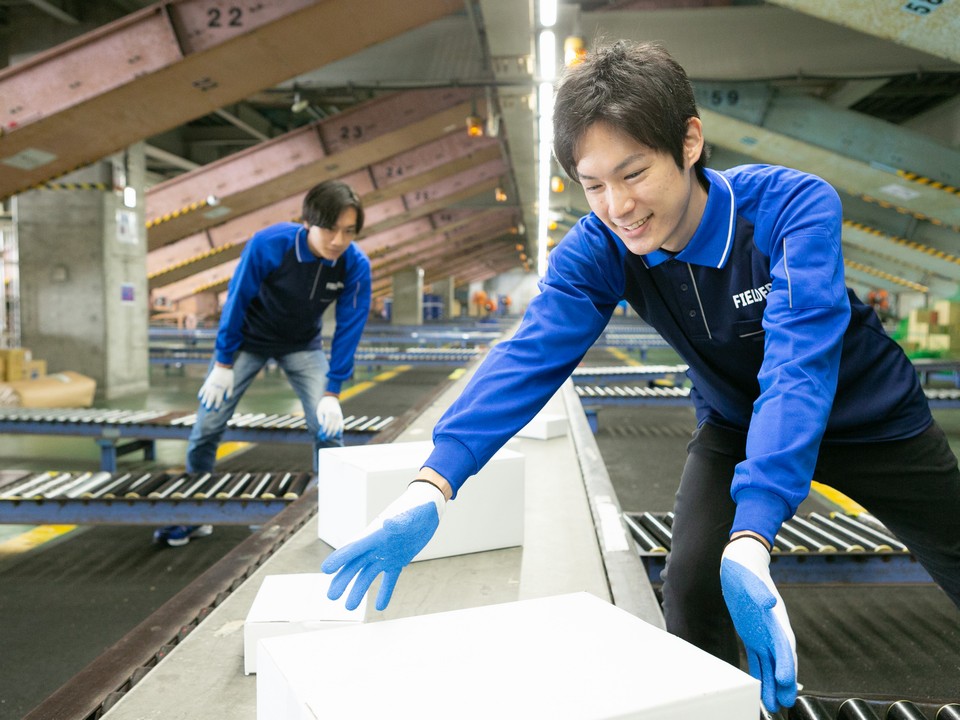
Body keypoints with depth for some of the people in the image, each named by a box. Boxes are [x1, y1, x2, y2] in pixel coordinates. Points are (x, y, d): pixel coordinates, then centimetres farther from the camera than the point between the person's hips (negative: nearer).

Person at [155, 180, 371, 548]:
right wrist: (223, 363, -12)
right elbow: (236, 300, -18)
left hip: (303, 346, 1)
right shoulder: (269, 244, -31)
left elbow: (349, 328, -17)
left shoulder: (357, 265, -26)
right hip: (248, 339, -1)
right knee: (207, 425, 2)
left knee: (329, 427, -11)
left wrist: (332, 392, -18)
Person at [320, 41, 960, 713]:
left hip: (867, 419, -1)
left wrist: (748, 544, -57)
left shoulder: (797, 207, -34)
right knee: (690, 587, -12)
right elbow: (531, 355, -35)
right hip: (735, 423, 2)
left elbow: (797, 367, -45)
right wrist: (432, 486, -49)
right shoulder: (598, 249, -23)